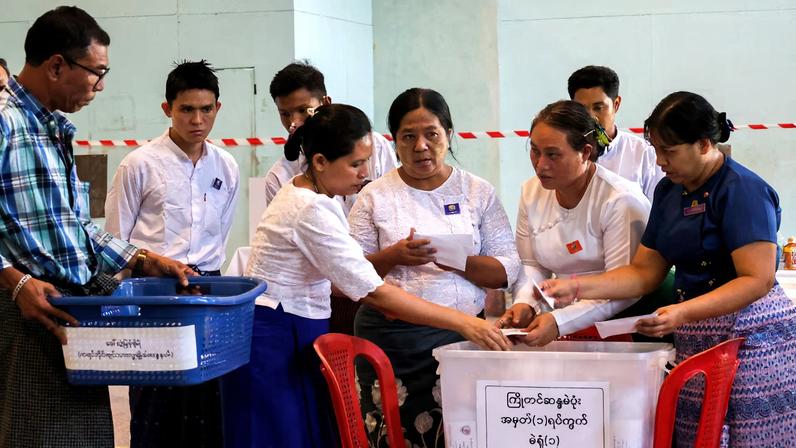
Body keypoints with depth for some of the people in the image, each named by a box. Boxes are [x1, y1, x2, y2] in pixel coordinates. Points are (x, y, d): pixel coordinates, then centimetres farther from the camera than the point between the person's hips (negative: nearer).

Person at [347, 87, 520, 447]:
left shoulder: (478, 192, 9)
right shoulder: (375, 196, 7)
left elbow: (506, 270, 4)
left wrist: (460, 262, -14)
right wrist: (394, 257, -12)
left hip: (462, 333, 1)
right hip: (391, 339, 0)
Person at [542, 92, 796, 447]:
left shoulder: (743, 190, -12)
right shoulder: (669, 191, 13)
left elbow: (758, 279, -19)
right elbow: (645, 271, 14)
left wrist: (683, 313, -27)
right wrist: (577, 288, 1)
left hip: (751, 337, -7)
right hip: (695, 342, 7)